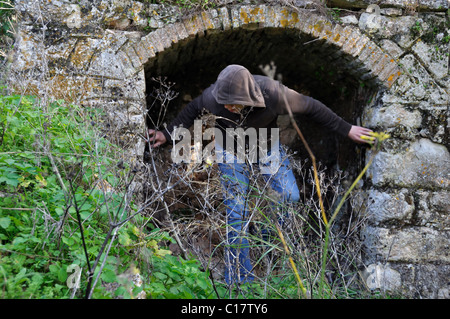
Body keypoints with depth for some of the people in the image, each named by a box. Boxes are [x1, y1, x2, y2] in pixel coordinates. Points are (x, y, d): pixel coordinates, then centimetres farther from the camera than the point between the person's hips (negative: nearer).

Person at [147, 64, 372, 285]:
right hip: (231, 151, -1)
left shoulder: (273, 94, -36)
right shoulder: (213, 97, -33)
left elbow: (310, 107, -20)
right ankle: (239, 279, 11)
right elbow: (192, 110, -8)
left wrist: (346, 129, -12)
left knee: (290, 197, -2)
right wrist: (168, 134, -6)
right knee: (236, 212, -3)